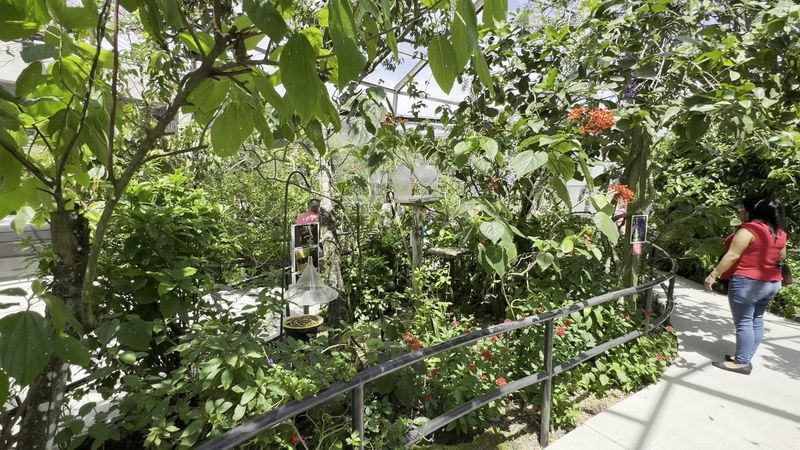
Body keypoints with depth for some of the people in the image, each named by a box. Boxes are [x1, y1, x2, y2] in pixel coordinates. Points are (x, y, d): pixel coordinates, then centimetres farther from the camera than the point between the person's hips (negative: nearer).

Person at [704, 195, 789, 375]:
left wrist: (713, 275, -17)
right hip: (771, 283, 9)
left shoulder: (748, 229, -16)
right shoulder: (779, 233, 10)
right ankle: (746, 358, 20)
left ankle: (742, 363, 0)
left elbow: (732, 255, -20)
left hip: (747, 282, -9)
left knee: (743, 322, -4)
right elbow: (781, 257, 22)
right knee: (756, 321, 13)